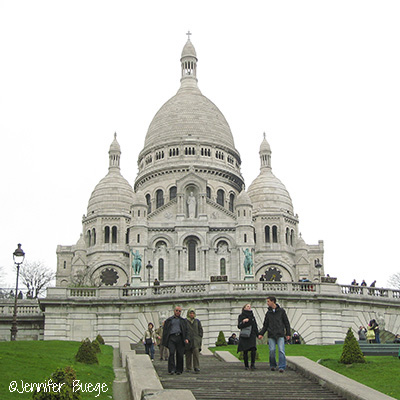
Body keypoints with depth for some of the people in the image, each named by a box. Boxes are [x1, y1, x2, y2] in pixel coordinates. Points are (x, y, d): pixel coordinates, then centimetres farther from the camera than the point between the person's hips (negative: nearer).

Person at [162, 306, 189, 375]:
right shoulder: (169, 320, 16)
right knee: (172, 353, -16)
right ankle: (171, 370, -17)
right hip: (171, 338, -2)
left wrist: (186, 338, -3)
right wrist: (164, 341, 5)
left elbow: (186, 330, 13)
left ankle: (179, 370, 8)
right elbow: (165, 331, 13)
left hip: (180, 338, 2)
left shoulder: (183, 321, 20)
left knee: (180, 354, -2)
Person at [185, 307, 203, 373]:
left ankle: (197, 368, -17)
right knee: (188, 354, 3)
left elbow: (200, 330, 14)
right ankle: (188, 368, 15)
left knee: (196, 352, -14)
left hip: (195, 340, 1)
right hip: (187, 340, 0)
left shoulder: (197, 321, 12)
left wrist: (199, 338, 4)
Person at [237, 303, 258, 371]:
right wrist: (243, 321, -19)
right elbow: (239, 326, -2)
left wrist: (258, 334, 13)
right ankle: (246, 365, 11)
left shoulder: (252, 316, 17)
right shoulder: (241, 316, 5)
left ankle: (252, 364, -10)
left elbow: (255, 326, 21)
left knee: (253, 349, -16)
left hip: (252, 335, 2)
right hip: (244, 336, -2)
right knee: (245, 351, 0)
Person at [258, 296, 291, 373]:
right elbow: (265, 325, 16)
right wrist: (261, 334, 4)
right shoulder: (268, 313, 12)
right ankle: (273, 365, 12)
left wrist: (288, 334, 0)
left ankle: (282, 367, -9)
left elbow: (286, 323, 6)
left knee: (281, 350, -11)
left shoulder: (281, 311, 4)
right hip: (271, 335, 2)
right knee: (272, 350, -4)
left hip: (280, 334, -2)